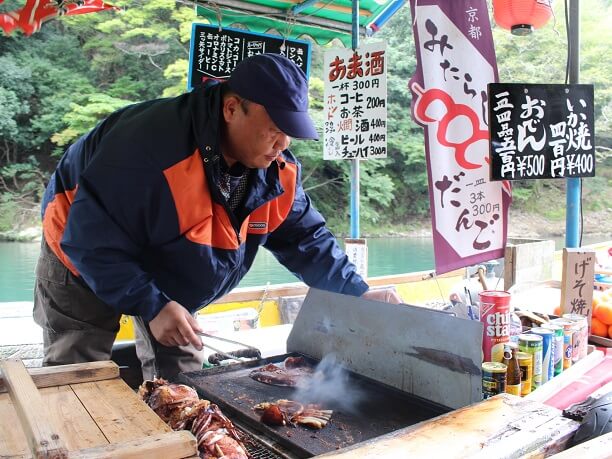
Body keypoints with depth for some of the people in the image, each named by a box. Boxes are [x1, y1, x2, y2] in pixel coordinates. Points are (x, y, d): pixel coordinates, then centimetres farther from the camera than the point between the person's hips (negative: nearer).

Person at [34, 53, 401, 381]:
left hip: (169, 281, 6)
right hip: (86, 264, -5)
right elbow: (91, 240, -33)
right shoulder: (152, 144, -39)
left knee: (182, 382, 8)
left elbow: (306, 238, -6)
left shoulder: (278, 172, -18)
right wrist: (151, 306, -36)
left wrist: (357, 293, -15)